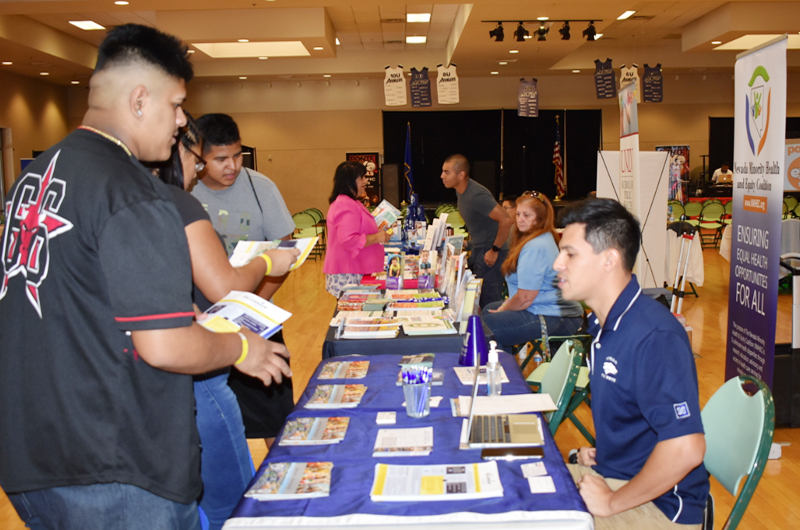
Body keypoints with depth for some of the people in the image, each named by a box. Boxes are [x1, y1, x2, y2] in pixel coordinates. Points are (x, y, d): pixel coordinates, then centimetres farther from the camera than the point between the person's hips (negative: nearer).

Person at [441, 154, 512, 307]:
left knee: (489, 301, -8)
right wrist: (471, 241, 15)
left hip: (490, 253, -10)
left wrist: (494, 250, -22)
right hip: (477, 250, 10)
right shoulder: (460, 190, 5)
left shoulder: (476, 195, -24)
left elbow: (506, 220, -29)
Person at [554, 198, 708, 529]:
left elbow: (685, 448, -32)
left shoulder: (654, 336, -25)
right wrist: (599, 452, 7)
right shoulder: (604, 322, 5)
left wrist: (612, 503, -21)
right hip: (610, 474, 8)